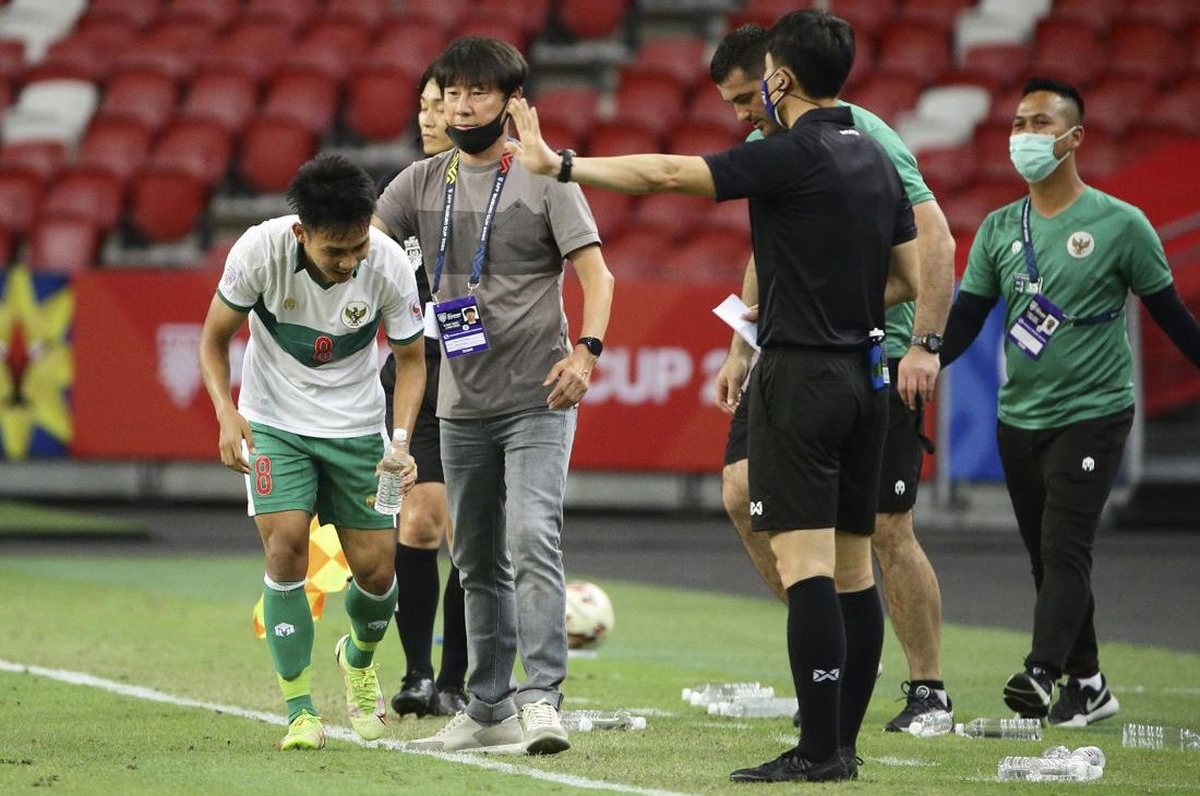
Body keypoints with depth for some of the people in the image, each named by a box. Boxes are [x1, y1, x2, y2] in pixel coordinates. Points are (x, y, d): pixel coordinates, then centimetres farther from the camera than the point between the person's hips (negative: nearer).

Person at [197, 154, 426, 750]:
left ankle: (359, 658, 34)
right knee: (285, 549, -19)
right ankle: (300, 712, -9)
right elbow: (214, 339, -7)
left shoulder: (388, 264, -20)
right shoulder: (259, 251, -23)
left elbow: (411, 359, -4)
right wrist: (227, 415, -22)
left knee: (376, 569, -2)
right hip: (274, 424, -1)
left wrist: (402, 443, -18)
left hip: (357, 426, 1)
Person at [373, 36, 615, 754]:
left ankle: (543, 699, -24)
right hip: (462, 405, 5)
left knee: (533, 541, -20)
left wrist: (586, 350, -21)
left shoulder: (544, 180, -2)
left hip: (537, 399, -5)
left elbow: (596, 274, -6)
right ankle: (489, 709, 20)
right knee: (478, 565, 11)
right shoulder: (423, 183, 10)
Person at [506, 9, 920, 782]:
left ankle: (820, 749, -14)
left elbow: (666, 173, -14)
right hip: (863, 374, 8)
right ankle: (842, 743, 11)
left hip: (801, 376, -8)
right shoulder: (875, 159, 10)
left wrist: (559, 164, -7)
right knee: (854, 567, 9)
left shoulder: (791, 157, -13)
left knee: (804, 561, -9)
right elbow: (911, 278, 15)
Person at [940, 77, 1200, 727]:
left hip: (1092, 414, -5)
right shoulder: (999, 230, 8)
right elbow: (963, 321, 5)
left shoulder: (1120, 225, -4)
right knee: (1047, 556, 7)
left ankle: (1041, 673, -26)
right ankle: (1087, 686, 15)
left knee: (1064, 547, -16)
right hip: (1019, 418, 5)